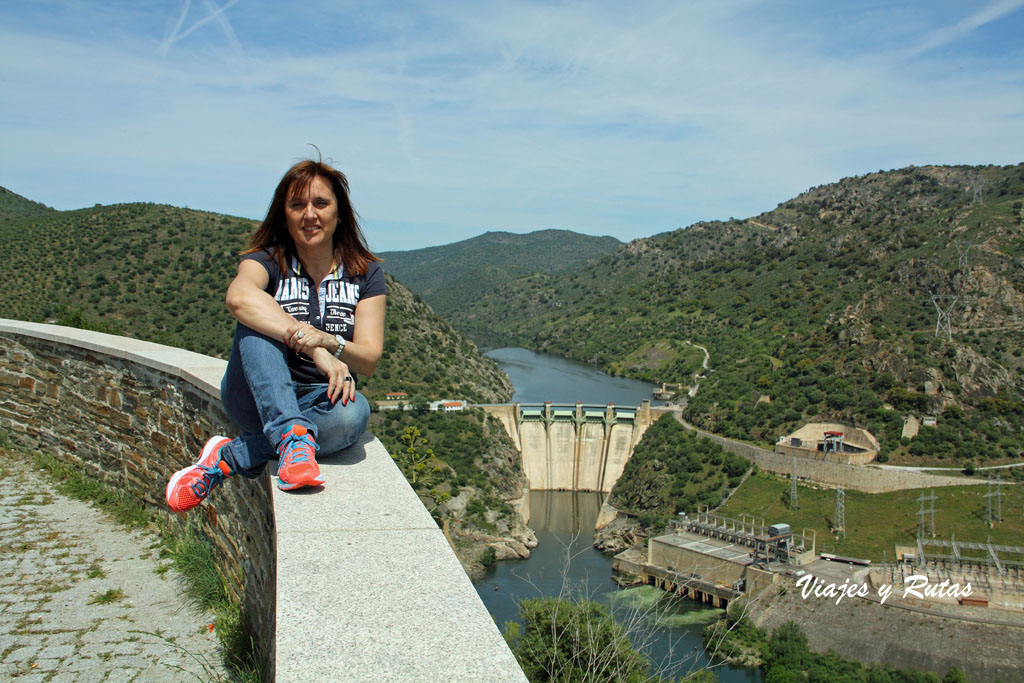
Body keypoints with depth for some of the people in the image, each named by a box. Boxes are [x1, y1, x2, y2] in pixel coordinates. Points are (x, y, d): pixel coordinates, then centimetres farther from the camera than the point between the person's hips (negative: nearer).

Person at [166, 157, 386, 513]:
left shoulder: (365, 272, 4)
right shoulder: (268, 260, -2)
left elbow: (369, 359, -6)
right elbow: (238, 297, -29)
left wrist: (329, 342, -28)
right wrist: (310, 344, -41)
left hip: (320, 400, 1)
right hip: (256, 399, -1)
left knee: (353, 412, -36)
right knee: (257, 319, -30)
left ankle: (226, 458, -23)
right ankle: (294, 438, -46)